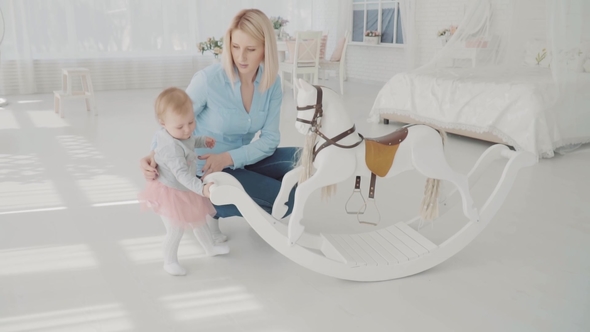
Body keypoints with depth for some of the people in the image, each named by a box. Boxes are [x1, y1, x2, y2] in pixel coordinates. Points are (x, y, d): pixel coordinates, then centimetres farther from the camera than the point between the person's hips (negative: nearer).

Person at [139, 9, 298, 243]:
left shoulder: (272, 83, -9)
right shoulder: (208, 80, -23)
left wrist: (228, 158, -25)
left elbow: (270, 139, -9)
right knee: (285, 199, -17)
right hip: (207, 171, -6)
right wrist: (154, 156, -34)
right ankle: (210, 209, 2)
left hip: (242, 161, 6)